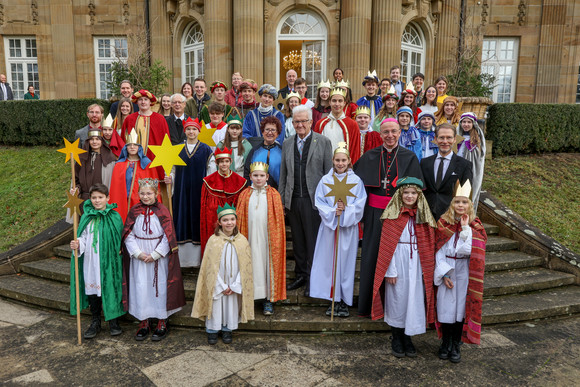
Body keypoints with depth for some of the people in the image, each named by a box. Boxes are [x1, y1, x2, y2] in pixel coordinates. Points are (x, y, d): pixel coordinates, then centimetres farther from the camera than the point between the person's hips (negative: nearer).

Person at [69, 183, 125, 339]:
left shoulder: (114, 217, -4)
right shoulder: (86, 217, 4)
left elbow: (119, 239, 0)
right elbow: (83, 237, 4)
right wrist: (78, 245, -16)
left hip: (108, 261, -3)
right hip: (90, 261, 3)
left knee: (110, 289, 3)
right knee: (92, 290, 11)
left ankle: (113, 322, 21)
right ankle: (95, 323, 27)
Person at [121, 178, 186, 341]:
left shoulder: (162, 211, -5)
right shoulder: (134, 211, 2)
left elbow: (168, 237, -7)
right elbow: (128, 236, 0)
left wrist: (154, 255, -13)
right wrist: (138, 253, -11)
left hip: (159, 257, -2)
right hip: (139, 257, 2)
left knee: (159, 287, 4)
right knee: (140, 288, 5)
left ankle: (162, 323, 18)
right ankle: (144, 322, 21)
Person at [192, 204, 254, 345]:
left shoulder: (242, 241, -6)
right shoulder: (213, 240, -11)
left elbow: (245, 266, -4)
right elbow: (211, 266, -9)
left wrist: (234, 286, -9)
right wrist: (222, 286, -11)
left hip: (235, 284, 2)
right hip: (217, 283, -1)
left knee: (232, 305, 9)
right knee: (215, 305, 5)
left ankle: (227, 329, 30)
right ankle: (212, 330, 26)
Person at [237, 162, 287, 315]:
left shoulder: (273, 195, 2)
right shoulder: (245, 195, 7)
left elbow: (278, 218, 1)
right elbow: (240, 218, 8)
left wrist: (276, 240, -4)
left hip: (267, 236, -1)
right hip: (250, 236, 1)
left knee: (268, 263, 1)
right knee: (253, 264, 4)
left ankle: (268, 299, 9)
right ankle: (250, 296, 14)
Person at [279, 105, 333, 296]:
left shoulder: (323, 142, 0)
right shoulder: (287, 144, 12)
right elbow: (283, 173, 14)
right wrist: (281, 199, 10)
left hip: (314, 199, -4)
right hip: (293, 200, 4)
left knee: (314, 241, 2)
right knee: (298, 241, 12)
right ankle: (301, 275, 27)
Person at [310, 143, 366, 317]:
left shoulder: (356, 181, 3)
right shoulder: (325, 180, 6)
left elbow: (360, 204, -2)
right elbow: (319, 203, 1)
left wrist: (345, 210, -16)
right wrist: (333, 212, -14)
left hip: (349, 227, -1)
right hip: (329, 226, 1)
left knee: (346, 261, 2)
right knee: (329, 261, 3)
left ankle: (344, 302, 13)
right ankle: (333, 300, 15)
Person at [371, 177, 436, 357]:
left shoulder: (423, 216, 6)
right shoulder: (392, 215, -4)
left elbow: (428, 246, 8)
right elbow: (387, 244, -7)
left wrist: (428, 268, 2)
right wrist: (390, 270, -11)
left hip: (416, 263, 3)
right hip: (397, 261, -3)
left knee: (414, 298, 6)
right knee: (397, 297, 5)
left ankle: (407, 337, 23)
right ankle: (396, 338, 22)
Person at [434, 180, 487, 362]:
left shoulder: (474, 226, -2)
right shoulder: (443, 224, -2)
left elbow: (468, 250, -16)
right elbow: (439, 251, -3)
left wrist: (466, 229, -19)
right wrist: (444, 274, -10)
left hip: (465, 272, 0)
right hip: (446, 270, 0)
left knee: (461, 305, 4)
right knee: (446, 305, 4)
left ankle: (456, 345, 19)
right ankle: (446, 342, 21)